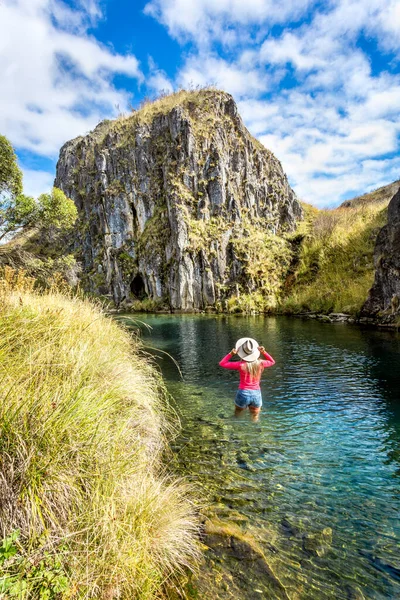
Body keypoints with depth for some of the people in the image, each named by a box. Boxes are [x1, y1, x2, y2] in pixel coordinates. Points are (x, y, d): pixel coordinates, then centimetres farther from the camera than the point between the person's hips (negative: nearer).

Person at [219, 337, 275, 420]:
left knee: (237, 417, 21)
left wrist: (231, 354, -16)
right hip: (256, 395, 3)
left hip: (243, 394, -2)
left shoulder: (241, 365, -15)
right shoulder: (260, 363, -7)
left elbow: (222, 363, -6)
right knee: (255, 421, 19)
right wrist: (264, 352, -1)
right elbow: (272, 362, 15)